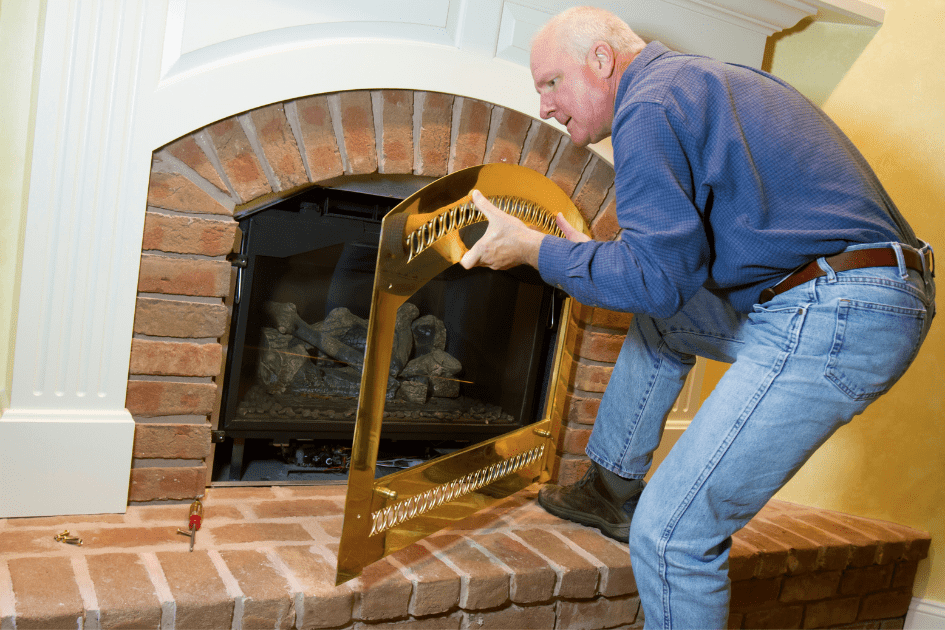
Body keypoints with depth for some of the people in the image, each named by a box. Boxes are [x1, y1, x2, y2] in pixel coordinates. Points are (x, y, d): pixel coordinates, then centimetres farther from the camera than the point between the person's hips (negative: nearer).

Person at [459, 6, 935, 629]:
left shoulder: (649, 107, -10)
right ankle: (612, 491, 35)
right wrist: (587, 250, 28)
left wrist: (536, 249, -7)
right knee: (659, 317, 29)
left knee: (672, 531, -10)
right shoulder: (703, 77, 21)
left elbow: (658, 275, -18)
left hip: (837, 320, -11)